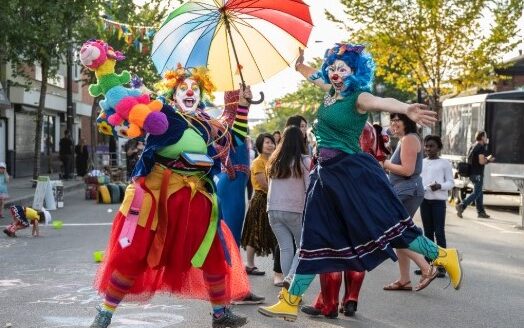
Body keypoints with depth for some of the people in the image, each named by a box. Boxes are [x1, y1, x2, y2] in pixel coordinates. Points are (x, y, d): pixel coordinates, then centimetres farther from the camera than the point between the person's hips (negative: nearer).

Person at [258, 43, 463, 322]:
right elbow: (314, 76, 36)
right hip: (327, 173, 8)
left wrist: (406, 110, -53)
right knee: (314, 238, 9)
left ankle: (442, 257, 11)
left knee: (384, 224, -7)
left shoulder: (359, 97, -12)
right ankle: (291, 301, 13)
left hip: (353, 172, -8)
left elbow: (381, 102, -35)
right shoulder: (331, 92, 11)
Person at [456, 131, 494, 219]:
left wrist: (487, 160, 22)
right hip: (478, 174, -9)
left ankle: (481, 212, 17)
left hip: (472, 173, 9)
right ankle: (461, 206, -17)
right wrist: (488, 159, -1)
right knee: (476, 193, -7)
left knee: (479, 193, 14)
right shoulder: (481, 147, -12)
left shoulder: (473, 147, 15)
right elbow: (481, 161, -21)